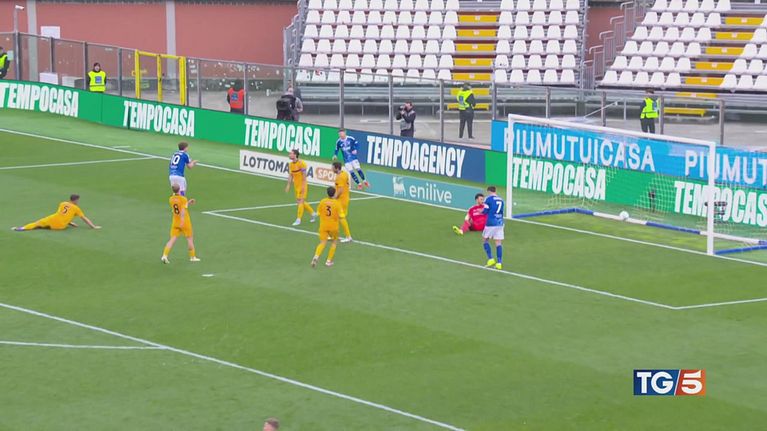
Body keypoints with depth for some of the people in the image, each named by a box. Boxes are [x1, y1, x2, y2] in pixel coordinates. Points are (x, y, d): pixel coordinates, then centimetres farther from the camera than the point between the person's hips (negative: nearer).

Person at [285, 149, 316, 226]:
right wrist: (288, 185, 7)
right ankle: (313, 213, 28)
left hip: (302, 185, -8)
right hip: (296, 186, 8)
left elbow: (304, 175, -17)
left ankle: (298, 219, -2)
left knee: (300, 201, -7)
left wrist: (303, 186, -20)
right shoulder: (290, 164, 5)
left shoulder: (301, 163, -17)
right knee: (299, 202, 13)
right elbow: (290, 175, 12)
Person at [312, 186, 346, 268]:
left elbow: (318, 213, 3)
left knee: (322, 243, 5)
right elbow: (341, 216, -17)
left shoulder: (322, 202, -4)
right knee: (334, 241, 21)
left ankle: (316, 256, -24)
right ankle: (329, 261, 18)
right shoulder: (337, 203, -12)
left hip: (323, 225, 2)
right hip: (333, 226, -2)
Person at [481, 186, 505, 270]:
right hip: (500, 223, 5)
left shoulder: (489, 199, -5)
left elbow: (485, 211, -7)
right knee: (498, 243, 4)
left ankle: (491, 259, 3)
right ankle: (499, 263, -3)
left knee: (485, 240, 12)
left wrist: (481, 211, 15)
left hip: (491, 223, -5)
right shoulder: (501, 200, 12)